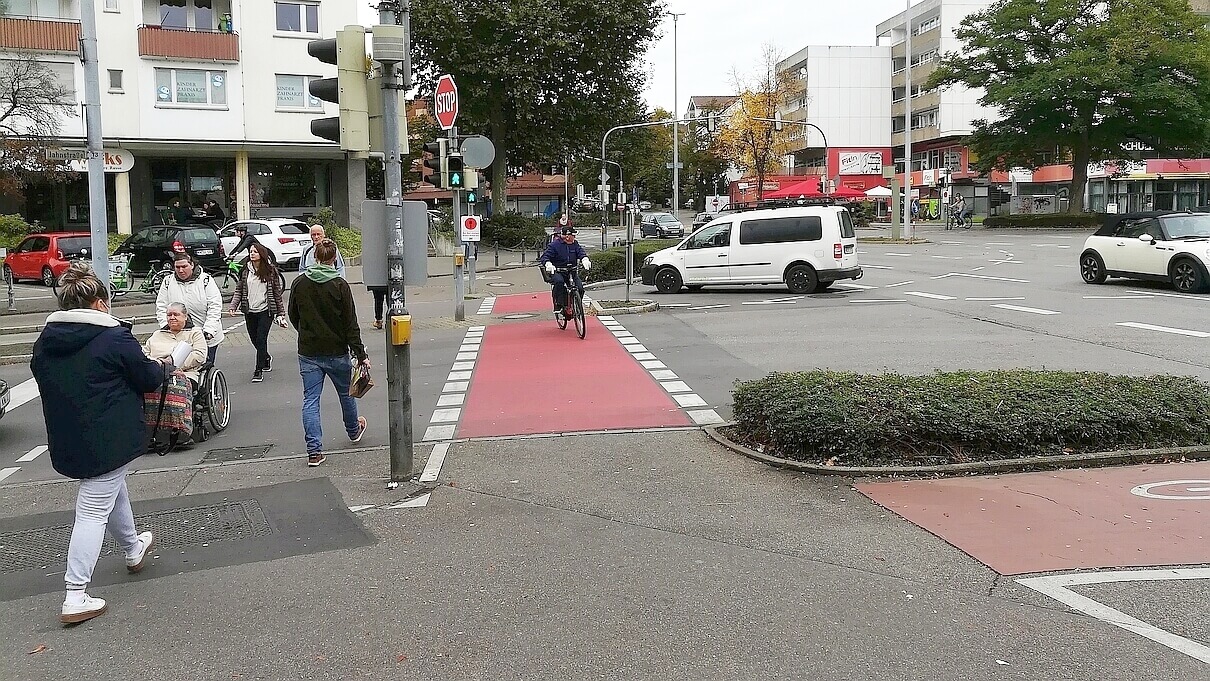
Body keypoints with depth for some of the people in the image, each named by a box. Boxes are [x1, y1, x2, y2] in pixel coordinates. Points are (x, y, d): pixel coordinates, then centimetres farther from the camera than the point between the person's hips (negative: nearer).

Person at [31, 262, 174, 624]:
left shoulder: (46, 340, 3)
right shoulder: (114, 336, -16)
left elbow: (45, 381, 17)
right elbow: (148, 378, -7)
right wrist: (164, 366, 15)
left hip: (66, 440, 7)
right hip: (108, 440, -7)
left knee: (112, 489, 28)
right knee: (94, 510, -3)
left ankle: (132, 549, 49)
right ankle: (75, 597, -3)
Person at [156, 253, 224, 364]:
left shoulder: (206, 280, -4)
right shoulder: (168, 282, 5)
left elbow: (215, 307, -9)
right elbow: (161, 308, 6)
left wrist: (208, 330, -18)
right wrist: (166, 326, -10)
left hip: (207, 338, -2)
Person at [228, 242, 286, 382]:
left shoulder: (270, 271, -2)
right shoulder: (245, 270, 5)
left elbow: (277, 292, 1)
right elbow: (239, 289, 9)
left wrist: (280, 312, 0)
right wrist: (234, 306, -5)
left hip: (265, 310, -4)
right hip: (250, 311, 4)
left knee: (261, 339, -11)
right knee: (254, 339, 12)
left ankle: (258, 371, -4)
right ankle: (266, 358, 40)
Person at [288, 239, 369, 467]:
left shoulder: (299, 284, -4)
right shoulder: (340, 286, -13)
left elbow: (293, 316, 8)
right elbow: (350, 324, -12)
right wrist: (361, 354, -8)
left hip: (308, 352, 2)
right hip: (336, 352, -1)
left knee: (310, 400, 4)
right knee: (346, 392, 21)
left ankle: (314, 450, -3)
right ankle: (353, 430, 43)